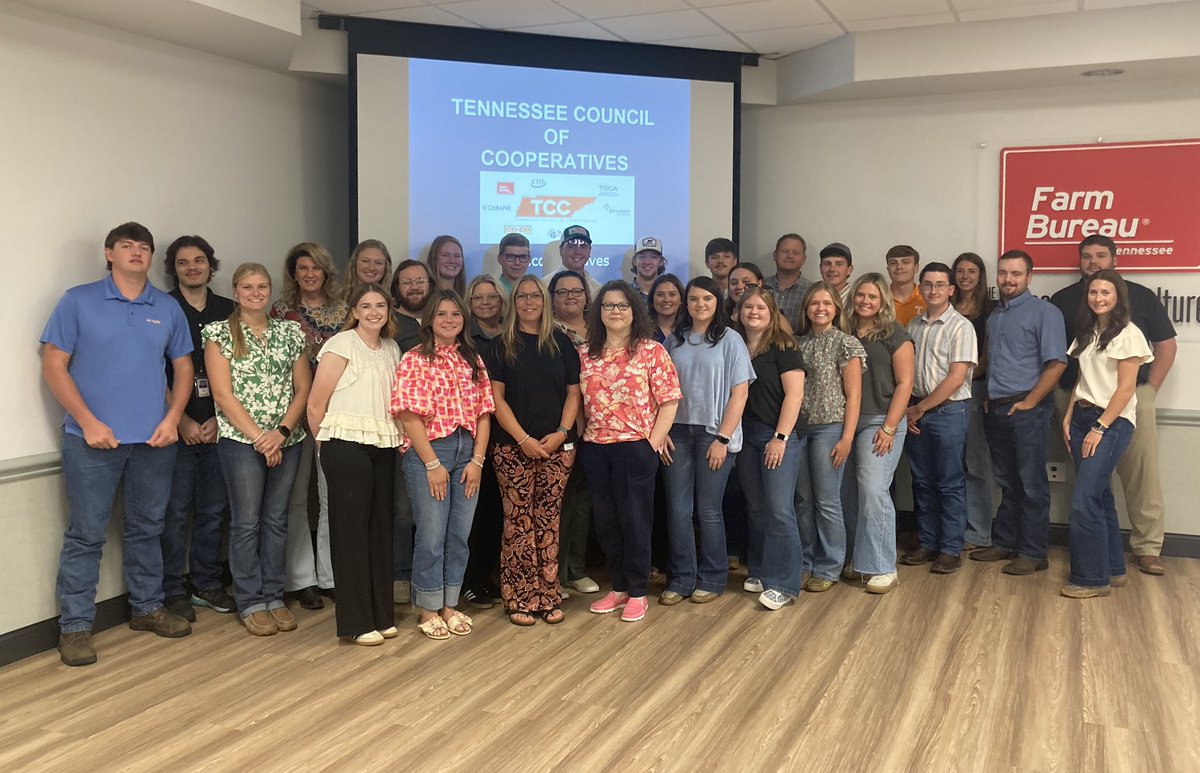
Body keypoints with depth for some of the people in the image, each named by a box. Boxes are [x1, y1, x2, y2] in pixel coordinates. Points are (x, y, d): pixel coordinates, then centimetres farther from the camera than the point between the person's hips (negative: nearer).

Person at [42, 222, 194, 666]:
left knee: (146, 529, 14)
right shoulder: (78, 302, 0)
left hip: (154, 441, 3)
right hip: (93, 440, -3)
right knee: (86, 535, 0)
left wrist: (172, 419, -2)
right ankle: (75, 627, 9)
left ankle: (148, 608, 28)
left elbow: (183, 368, 13)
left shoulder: (168, 309, 9)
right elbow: (54, 367, -3)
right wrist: (88, 422, -11)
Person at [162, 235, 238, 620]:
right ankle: (173, 592, 10)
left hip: (218, 426, 3)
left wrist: (219, 419, -2)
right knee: (175, 511, -1)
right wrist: (183, 421, -7)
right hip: (177, 427, -3)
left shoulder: (228, 311, 10)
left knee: (213, 509, 9)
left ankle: (207, 584, 21)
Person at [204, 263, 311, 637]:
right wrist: (258, 436, -13)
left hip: (287, 440, 4)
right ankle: (250, 602, 12)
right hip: (240, 439, -3)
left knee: (276, 519, 9)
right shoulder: (220, 334, -1)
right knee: (246, 521, 1)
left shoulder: (290, 332, 9)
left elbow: (303, 388, 6)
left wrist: (282, 431, -8)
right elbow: (223, 394, -7)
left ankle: (274, 597, 19)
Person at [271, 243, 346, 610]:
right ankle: (301, 579, 13)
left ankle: (331, 575, 14)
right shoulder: (281, 311, 4)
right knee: (296, 498, 4)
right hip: (293, 412, -1)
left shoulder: (343, 308, 8)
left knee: (334, 497, 3)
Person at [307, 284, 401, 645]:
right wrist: (328, 443, 2)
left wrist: (402, 435, 5)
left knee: (380, 528, 9)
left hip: (384, 448, 6)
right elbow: (315, 405, -7)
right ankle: (356, 622, 6)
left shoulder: (391, 348, 13)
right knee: (351, 530, -1)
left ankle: (381, 614, 19)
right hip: (347, 447, -6)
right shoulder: (341, 345, -7)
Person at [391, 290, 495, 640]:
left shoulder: (472, 360, 11)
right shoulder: (415, 359, -3)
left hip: (468, 453, 5)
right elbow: (410, 415, -10)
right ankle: (428, 610, 15)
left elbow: (483, 413, 7)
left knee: (460, 535, 9)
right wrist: (432, 464, -14)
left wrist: (477, 460, -3)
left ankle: (449, 605, 23)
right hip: (427, 452, -5)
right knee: (431, 535, 0)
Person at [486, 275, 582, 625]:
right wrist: (523, 439, -11)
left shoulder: (561, 343, 10)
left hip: (557, 446, 2)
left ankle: (548, 597, 11)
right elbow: (496, 397, -2)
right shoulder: (502, 345, 4)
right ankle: (519, 600, 6)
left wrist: (561, 432, -7)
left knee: (548, 521, 4)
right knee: (518, 522, -1)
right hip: (513, 448, -2)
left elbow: (573, 392, 8)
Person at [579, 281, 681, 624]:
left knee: (634, 520, 2)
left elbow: (669, 400, -6)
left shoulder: (651, 351, -3)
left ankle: (637, 592, 15)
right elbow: (579, 399, 12)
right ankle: (618, 587, 25)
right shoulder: (587, 354, 9)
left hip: (635, 446, -4)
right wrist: (579, 435, 2)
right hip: (594, 448, 4)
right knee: (606, 521, 11)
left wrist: (654, 441, -10)